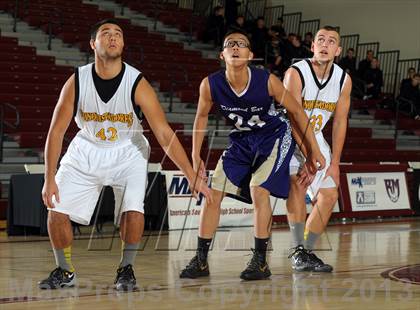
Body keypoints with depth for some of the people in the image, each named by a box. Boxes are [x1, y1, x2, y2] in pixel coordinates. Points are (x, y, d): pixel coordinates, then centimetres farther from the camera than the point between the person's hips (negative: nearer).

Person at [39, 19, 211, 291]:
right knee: (57, 211, -7)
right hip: (86, 151, 2)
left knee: (133, 210, -22)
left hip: (128, 153, -2)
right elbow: (56, 132, -11)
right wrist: (49, 179, -15)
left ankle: (126, 269, 1)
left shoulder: (137, 84, -23)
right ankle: (65, 272, 15)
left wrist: (193, 177, -26)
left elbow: (165, 134, -22)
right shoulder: (77, 82, -19)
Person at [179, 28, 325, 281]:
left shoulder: (267, 81, -26)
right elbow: (202, 116, 1)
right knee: (214, 192, -2)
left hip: (275, 136, -4)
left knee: (258, 188, -22)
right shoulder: (210, 85, -19)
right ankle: (201, 260, 9)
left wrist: (314, 150, -9)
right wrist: (196, 156, 2)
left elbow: (296, 111, -13)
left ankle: (261, 261, -10)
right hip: (242, 140, 4)